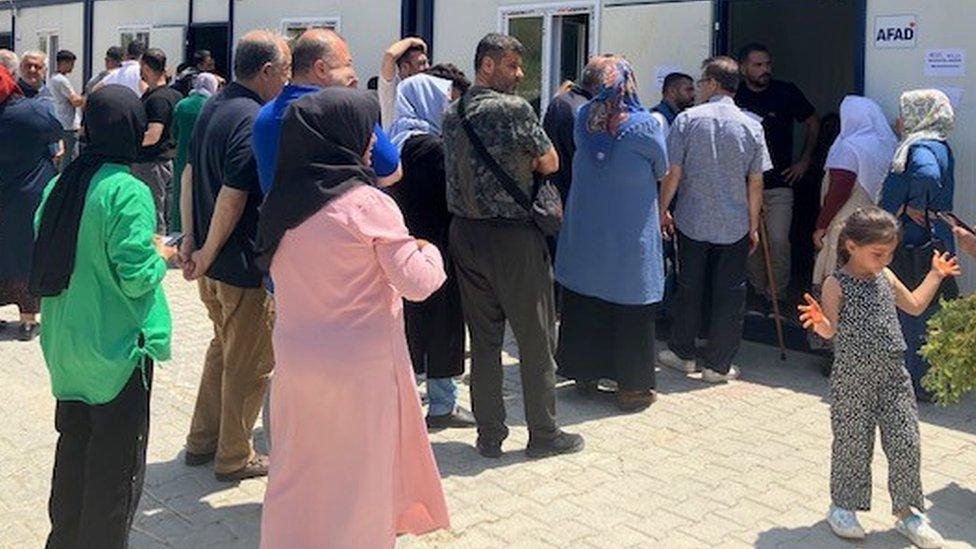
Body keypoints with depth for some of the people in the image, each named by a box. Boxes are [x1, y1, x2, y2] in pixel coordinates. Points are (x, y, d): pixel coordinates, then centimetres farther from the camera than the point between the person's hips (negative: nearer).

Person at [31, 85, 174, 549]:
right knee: (116, 459, 7)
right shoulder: (128, 192, -20)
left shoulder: (60, 184, 2)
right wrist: (161, 255, -3)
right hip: (118, 346, -7)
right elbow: (136, 278, -21)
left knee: (73, 443, 21)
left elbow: (45, 259, 10)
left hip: (67, 345, 7)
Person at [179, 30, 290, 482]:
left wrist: (191, 237, 11)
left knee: (224, 347, 24)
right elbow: (233, 198, -24)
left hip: (213, 259, 9)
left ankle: (202, 441, 33)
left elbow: (191, 174, 11)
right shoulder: (254, 121, -20)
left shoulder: (212, 107, 8)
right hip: (245, 263, -9)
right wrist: (207, 254, -14)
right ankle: (234, 458, 18)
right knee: (250, 363, 6)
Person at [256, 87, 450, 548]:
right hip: (360, 369, -5)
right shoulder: (368, 203, -16)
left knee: (298, 475, 18)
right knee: (358, 480, 11)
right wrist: (429, 251, 4)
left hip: (295, 358, 5)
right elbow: (417, 282, -16)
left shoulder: (281, 201, 1)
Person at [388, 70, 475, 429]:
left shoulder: (397, 140, 9)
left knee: (410, 317, 15)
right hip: (435, 248, -8)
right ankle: (442, 406, 11)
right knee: (443, 320, 2)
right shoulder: (430, 147, -18)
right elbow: (452, 198, -17)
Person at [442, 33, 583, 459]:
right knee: (536, 339, 6)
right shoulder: (514, 109, -13)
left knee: (483, 340, 12)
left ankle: (489, 436, 17)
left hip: (464, 232, 7)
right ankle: (543, 434, 15)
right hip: (512, 235, -6)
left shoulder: (452, 113, 8)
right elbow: (550, 163, -4)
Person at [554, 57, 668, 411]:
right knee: (631, 309, 6)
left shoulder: (584, 117, -4)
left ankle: (585, 373, 26)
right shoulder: (645, 125, -14)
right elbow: (662, 172, 1)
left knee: (583, 301, 15)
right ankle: (632, 386, 13)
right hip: (630, 236, -4)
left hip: (584, 231, 4)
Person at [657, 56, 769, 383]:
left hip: (692, 221, 0)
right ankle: (717, 364, 12)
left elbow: (673, 174, -8)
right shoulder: (751, 126, -4)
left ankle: (683, 353, 25)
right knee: (729, 294, 8)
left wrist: (663, 209, 6)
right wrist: (754, 226, 8)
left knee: (689, 288, 14)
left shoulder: (687, 120, -8)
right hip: (735, 225, 0)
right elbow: (755, 183, -1)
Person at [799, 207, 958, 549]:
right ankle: (843, 506, 23)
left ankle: (906, 510, 19)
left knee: (906, 443, 4)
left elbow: (914, 305, 26)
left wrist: (935, 275, 23)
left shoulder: (885, 278, 9)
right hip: (853, 379, -5)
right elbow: (830, 331, -20)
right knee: (853, 444, 4)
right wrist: (819, 321, -41)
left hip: (893, 376, 6)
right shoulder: (836, 285, -10)